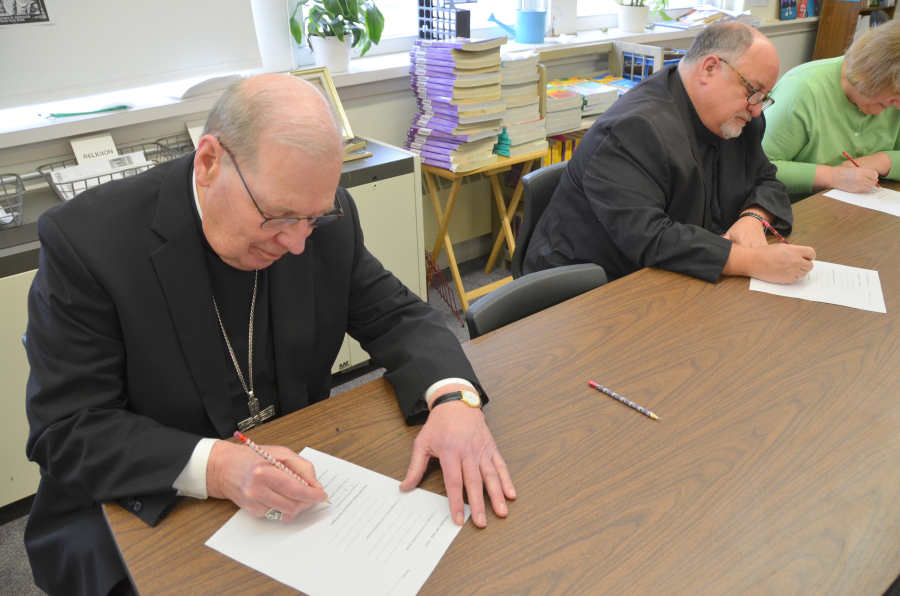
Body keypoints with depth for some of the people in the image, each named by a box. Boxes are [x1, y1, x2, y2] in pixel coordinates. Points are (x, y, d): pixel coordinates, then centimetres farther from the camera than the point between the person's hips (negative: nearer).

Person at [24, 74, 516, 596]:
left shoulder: (325, 219, -8)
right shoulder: (85, 240, -19)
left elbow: (394, 315, -3)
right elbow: (67, 432, -17)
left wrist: (454, 397, -24)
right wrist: (214, 467, -33)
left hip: (299, 487, 3)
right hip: (149, 515, -1)